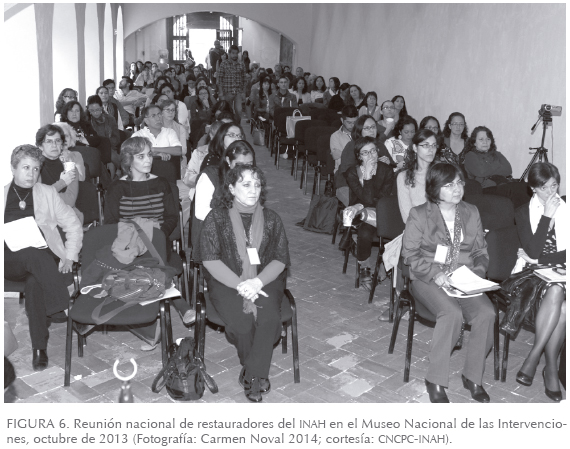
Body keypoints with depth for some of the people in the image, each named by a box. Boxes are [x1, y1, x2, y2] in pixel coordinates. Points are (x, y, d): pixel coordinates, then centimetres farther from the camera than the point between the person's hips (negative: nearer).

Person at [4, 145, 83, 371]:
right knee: (32, 254, -36)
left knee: (35, 283, -33)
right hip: (10, 263, 0)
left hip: (43, 261, 0)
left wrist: (69, 257, 0)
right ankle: (60, 308, -33)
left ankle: (39, 348, -31)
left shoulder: (47, 193, 17)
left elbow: (73, 226, 15)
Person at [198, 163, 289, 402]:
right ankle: (258, 375, -1)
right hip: (226, 282, -1)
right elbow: (210, 260, -4)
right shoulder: (216, 218, 2)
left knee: (269, 318, -28)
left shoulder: (271, 219, 8)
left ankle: (251, 375, -12)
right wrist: (240, 285, -17)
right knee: (241, 321, -28)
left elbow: (280, 259, 4)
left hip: (265, 280, 2)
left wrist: (257, 282, -14)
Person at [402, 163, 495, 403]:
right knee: (452, 314, -33)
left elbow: (481, 252, 15)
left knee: (486, 313, -25)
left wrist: (476, 272, -6)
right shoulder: (419, 214, -2)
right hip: (428, 280, -4)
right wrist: (436, 274, -18)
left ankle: (473, 376, -6)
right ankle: (435, 380, -17)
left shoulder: (471, 213, 12)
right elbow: (410, 253, -4)